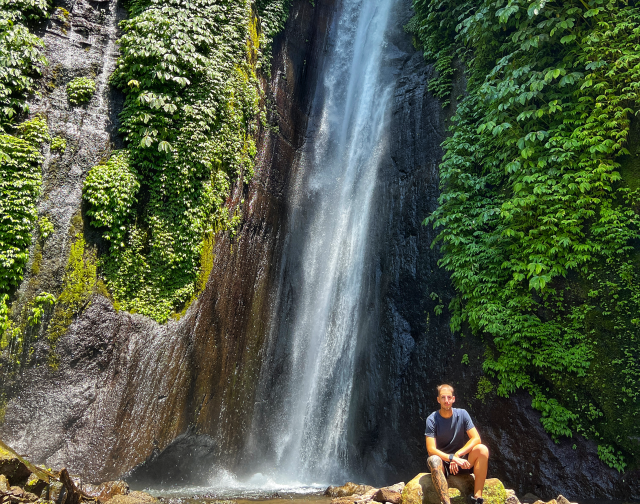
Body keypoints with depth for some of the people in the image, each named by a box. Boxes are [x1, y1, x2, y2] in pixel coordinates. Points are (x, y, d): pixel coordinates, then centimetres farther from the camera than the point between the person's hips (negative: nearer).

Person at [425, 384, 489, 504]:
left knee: (482, 449, -25)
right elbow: (431, 449, -18)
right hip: (443, 463, -2)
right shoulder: (432, 419, -11)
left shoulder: (462, 414, -4)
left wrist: (457, 455, -23)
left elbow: (476, 439, -12)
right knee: (433, 460, -36)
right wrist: (452, 458, -31)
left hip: (461, 462, 3)